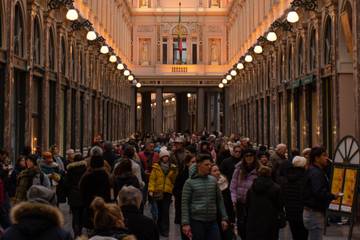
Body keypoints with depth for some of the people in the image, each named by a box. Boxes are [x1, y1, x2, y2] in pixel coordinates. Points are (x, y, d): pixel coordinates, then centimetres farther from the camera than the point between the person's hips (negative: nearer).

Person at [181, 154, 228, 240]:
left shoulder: (213, 180, 9)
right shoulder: (189, 182, -3)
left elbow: (220, 200, 13)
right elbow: (185, 203, -4)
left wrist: (224, 218, 7)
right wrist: (185, 223, -11)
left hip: (213, 221, 4)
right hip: (196, 221, -3)